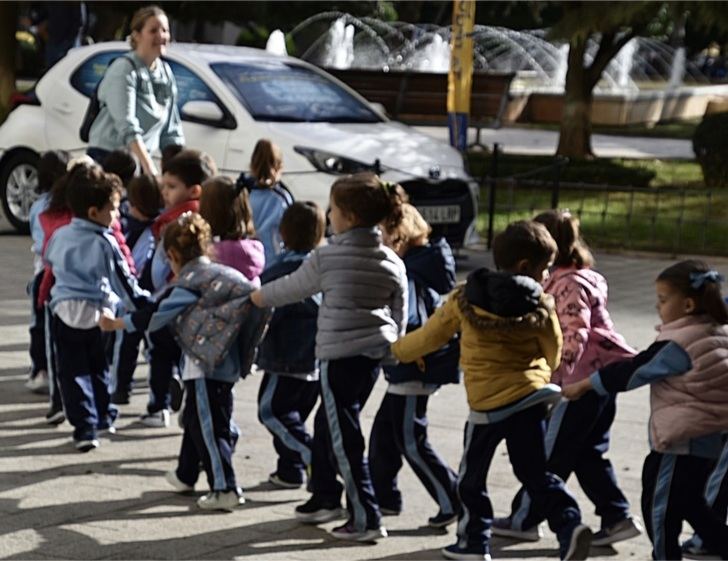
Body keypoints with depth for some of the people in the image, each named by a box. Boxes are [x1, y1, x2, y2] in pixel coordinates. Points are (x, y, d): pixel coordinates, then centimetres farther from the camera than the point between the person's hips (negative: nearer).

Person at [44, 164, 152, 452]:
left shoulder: (60, 236, 4)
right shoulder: (104, 243, -11)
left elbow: (48, 260, 24)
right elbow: (123, 281, -9)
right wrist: (144, 303, 1)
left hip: (64, 310, 2)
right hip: (97, 312, -2)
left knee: (73, 372, 3)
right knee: (99, 369, 18)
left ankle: (85, 427, -7)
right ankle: (103, 417, 30)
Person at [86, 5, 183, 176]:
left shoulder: (166, 72, 9)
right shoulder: (123, 70, -12)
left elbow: (171, 129, 12)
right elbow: (126, 126, -22)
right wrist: (150, 168, -31)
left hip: (140, 161, 6)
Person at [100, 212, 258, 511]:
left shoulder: (188, 285, -13)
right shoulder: (217, 275, 9)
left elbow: (153, 316, -12)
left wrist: (114, 323, -4)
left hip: (206, 366, -9)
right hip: (224, 365, 9)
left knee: (208, 427, -4)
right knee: (196, 420, 22)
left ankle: (225, 489, -5)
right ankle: (185, 475, 37)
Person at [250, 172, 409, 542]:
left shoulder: (328, 257, -11)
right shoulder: (392, 263, 4)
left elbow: (291, 287, 2)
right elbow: (400, 315, 9)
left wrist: (255, 297, 19)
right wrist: (391, 347, 23)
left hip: (340, 354, -7)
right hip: (373, 352, 7)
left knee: (344, 437, -1)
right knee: (327, 424, 23)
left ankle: (366, 519, -2)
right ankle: (325, 497, 34)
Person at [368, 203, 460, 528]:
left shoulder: (409, 270, -20)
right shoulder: (423, 264, 9)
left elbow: (407, 321, -29)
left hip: (415, 368, -10)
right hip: (409, 369, 10)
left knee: (410, 440, -1)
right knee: (384, 429, 17)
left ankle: (452, 502, 5)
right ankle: (384, 497, 28)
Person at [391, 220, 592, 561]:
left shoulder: (464, 300, -2)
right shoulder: (541, 306, -2)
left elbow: (431, 335, 7)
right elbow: (553, 354, 8)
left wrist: (398, 351, 25)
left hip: (487, 402, -1)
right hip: (531, 396, 1)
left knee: (472, 476, 15)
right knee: (535, 474, 10)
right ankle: (569, 525, -7)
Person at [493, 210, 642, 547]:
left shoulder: (569, 283, -16)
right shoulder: (566, 279, 13)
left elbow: (575, 336, -25)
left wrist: (555, 379, -29)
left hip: (583, 379, -10)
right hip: (600, 377, 10)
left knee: (552, 454, 1)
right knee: (589, 454, 14)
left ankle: (523, 520, 11)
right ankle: (617, 518, 12)